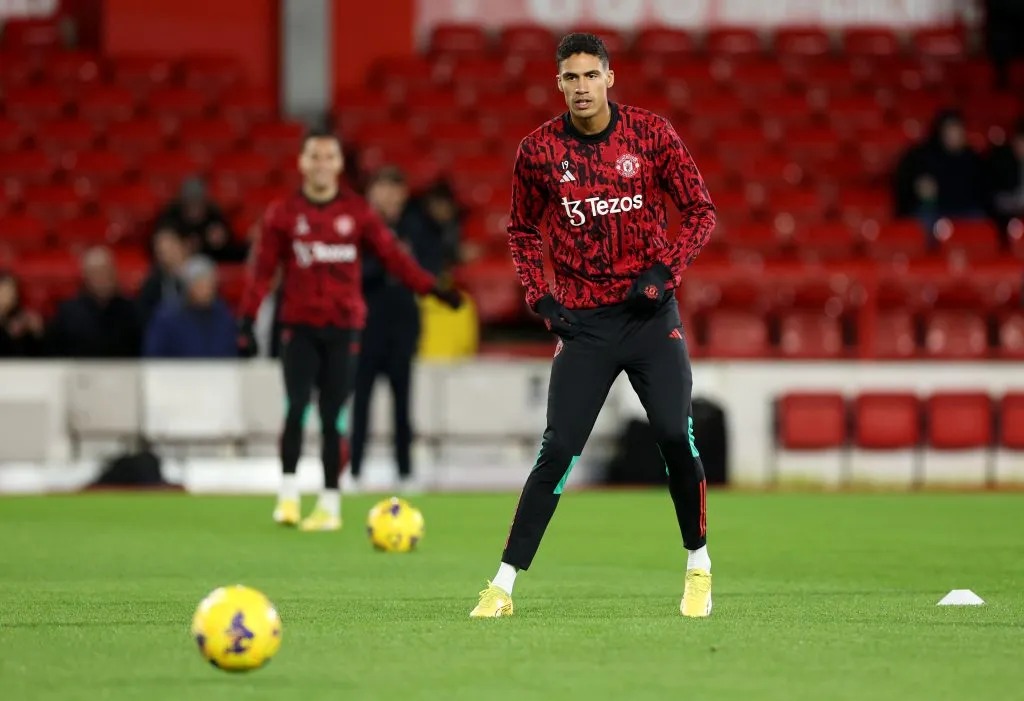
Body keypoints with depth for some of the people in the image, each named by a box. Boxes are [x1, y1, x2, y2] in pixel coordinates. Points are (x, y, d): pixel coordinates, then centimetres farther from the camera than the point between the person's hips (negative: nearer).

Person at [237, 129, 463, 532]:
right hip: (300, 327, -1)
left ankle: (330, 505, 10)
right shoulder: (283, 213, 2)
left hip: (343, 328, 1)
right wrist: (247, 321, -5)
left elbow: (391, 255, 2)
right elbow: (262, 269, 1)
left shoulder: (357, 212, 3)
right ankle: (288, 495, -5)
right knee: (296, 408, -15)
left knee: (334, 419, 1)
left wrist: (432, 288, -7)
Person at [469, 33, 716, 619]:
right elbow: (523, 230, 15)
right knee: (558, 450, -7)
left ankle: (699, 565, 11)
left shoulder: (651, 134, -2)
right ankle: (504, 584, -3)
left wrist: (665, 270, -10)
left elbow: (701, 212, 5)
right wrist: (540, 296, 1)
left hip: (651, 311, 0)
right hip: (584, 321, 0)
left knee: (676, 437, -10)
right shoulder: (539, 150, 0)